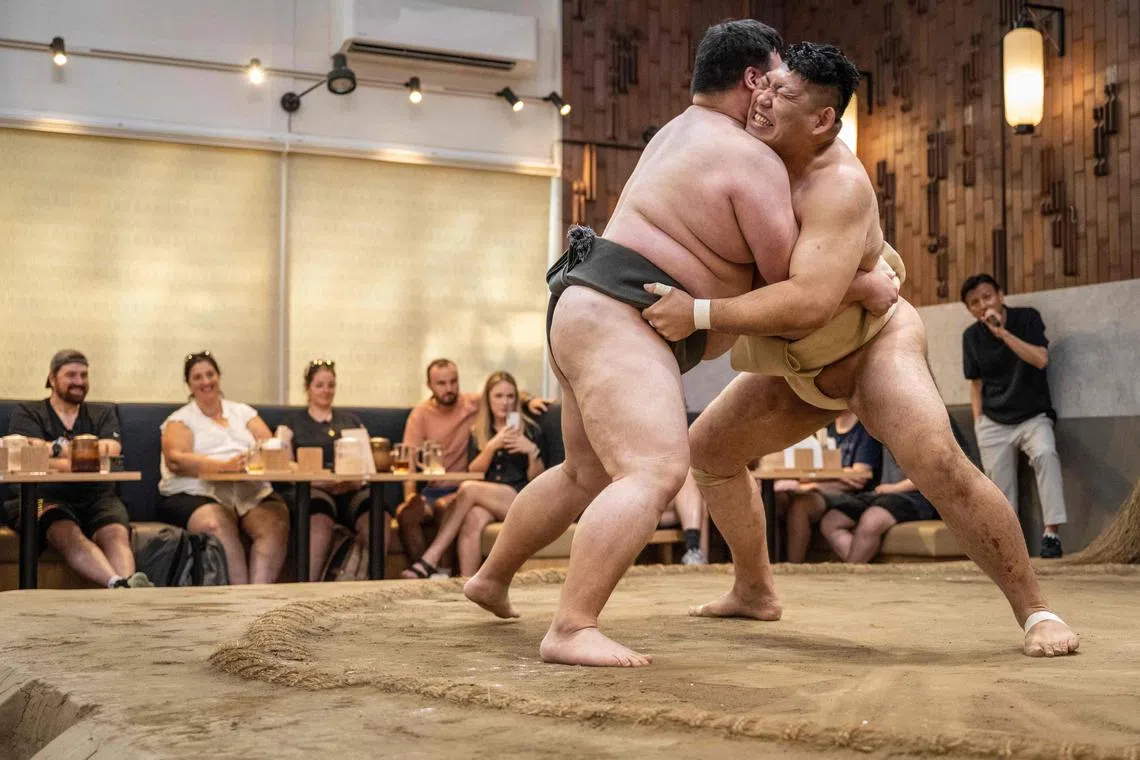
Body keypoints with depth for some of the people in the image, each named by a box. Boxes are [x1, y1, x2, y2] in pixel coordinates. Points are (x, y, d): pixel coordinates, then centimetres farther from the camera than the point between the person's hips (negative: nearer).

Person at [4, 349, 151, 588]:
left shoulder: (103, 414, 23)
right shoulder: (27, 413, 15)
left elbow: (109, 456, 5)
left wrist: (59, 448, -4)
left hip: (98, 497, 3)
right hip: (49, 498, -3)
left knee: (116, 534, -32)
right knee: (69, 535, -37)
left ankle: (126, 585, -60)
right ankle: (121, 584, -62)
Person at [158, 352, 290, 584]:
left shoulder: (243, 412, 23)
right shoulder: (180, 419, 13)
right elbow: (175, 460, -6)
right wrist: (225, 465, -22)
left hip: (253, 492, 3)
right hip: (196, 494, -3)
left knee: (276, 523, -30)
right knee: (216, 526, -37)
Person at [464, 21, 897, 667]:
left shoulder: (688, 131, 20)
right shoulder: (752, 160, -11)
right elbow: (791, 278, -10)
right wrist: (867, 286, 5)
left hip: (594, 316, 11)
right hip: (615, 318, -11)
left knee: (587, 474, 25)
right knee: (656, 471, -25)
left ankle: (492, 578, 40)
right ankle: (572, 630, -32)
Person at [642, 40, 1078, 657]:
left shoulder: (838, 186, -32)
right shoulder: (756, 152, -9)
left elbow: (810, 302, -44)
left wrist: (698, 314, -45)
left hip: (875, 344, -8)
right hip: (798, 365, 8)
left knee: (938, 463, -30)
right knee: (708, 448, 10)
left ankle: (1034, 610, -14)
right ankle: (754, 591, 27)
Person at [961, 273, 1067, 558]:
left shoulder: (1027, 318, -5)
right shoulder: (972, 336, 2)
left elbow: (1040, 360, -19)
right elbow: (976, 384, 8)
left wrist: (1002, 332, -23)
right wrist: (978, 425, 1)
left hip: (1033, 416, -3)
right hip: (994, 423, 3)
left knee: (1045, 453, -31)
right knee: (1001, 491, -2)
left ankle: (1052, 532, -32)